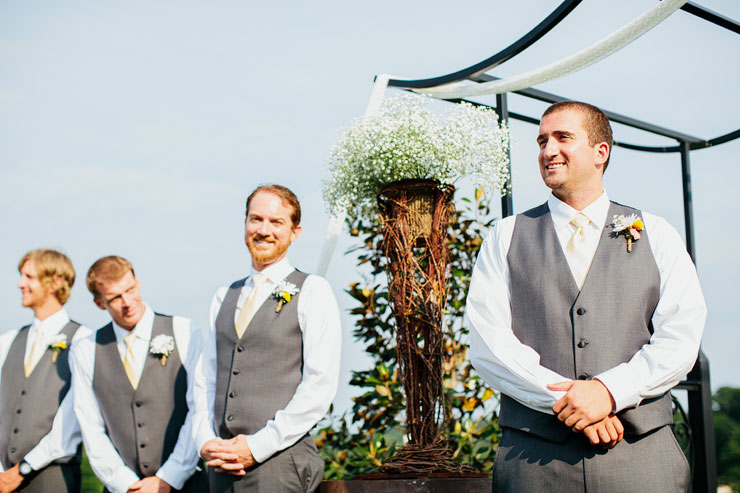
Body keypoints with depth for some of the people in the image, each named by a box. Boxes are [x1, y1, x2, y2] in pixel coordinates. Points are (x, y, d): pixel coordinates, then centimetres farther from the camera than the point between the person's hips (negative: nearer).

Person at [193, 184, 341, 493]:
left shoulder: (312, 291, -2)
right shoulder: (223, 297, 15)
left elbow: (320, 385, -10)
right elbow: (207, 379, 16)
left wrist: (257, 446, -13)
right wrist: (206, 441, -1)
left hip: (279, 460, -5)